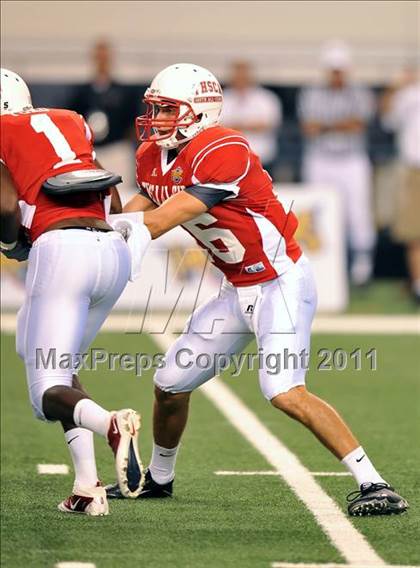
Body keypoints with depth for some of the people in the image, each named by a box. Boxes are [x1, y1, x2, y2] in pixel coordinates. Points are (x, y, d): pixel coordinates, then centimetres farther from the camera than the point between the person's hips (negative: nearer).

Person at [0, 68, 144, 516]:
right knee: (61, 365, 23)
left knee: (48, 392, -1)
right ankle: (87, 487, 7)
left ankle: (111, 424, -35)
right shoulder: (72, 123, 25)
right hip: (113, 249, 6)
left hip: (61, 248, -6)